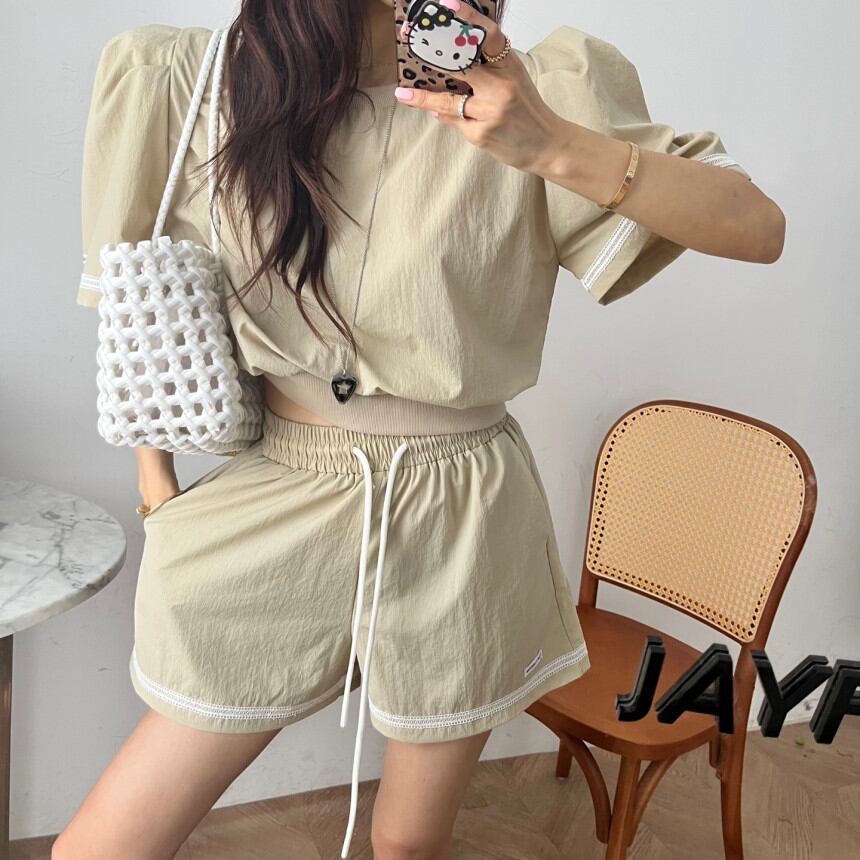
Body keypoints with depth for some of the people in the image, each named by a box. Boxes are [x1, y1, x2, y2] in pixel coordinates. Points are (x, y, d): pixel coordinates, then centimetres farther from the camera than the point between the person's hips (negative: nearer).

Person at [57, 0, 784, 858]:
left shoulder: (537, 93, -9)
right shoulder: (196, 83, -6)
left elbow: (757, 226, -12)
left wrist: (552, 148, -26)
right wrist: (156, 482, 4)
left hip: (456, 524, -1)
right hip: (277, 499, 2)